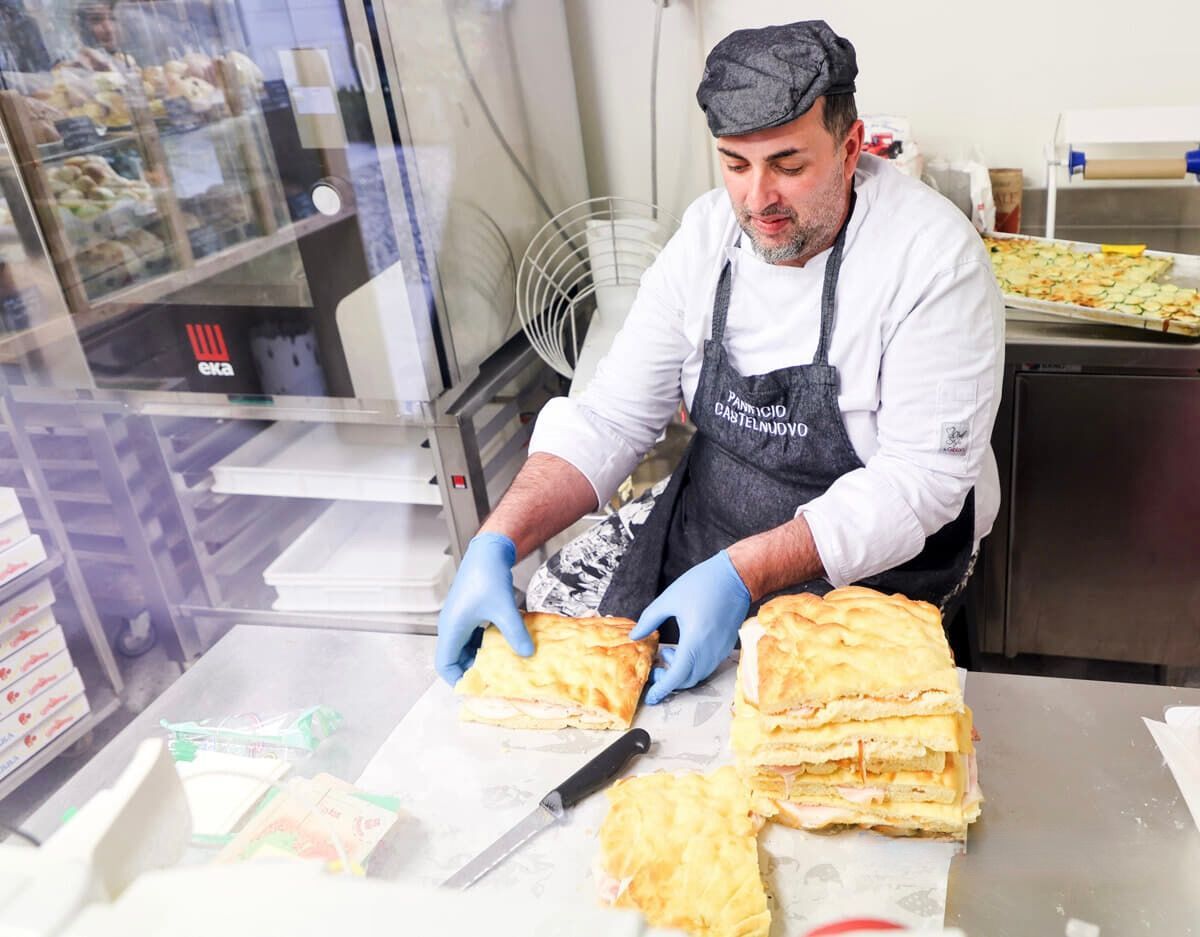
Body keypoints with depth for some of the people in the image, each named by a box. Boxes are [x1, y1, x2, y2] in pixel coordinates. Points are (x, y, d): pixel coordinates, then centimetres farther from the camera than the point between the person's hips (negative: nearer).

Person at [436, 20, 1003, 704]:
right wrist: (498, 544, -22)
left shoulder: (934, 256, -22)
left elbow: (922, 477, -25)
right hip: (709, 509, 5)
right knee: (556, 599, 0)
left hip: (881, 553, -4)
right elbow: (613, 416, -8)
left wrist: (744, 573, -36)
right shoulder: (709, 233, -6)